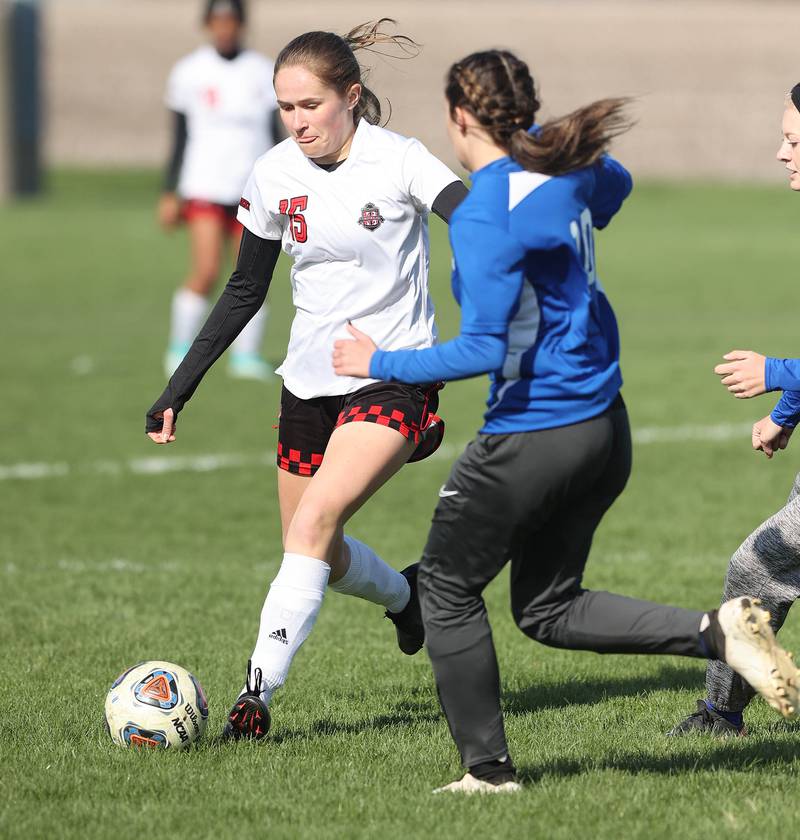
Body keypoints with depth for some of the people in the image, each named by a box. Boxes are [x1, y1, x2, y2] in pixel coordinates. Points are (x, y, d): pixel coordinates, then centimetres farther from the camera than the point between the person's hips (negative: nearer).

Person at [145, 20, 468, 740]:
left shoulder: (399, 162, -14)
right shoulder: (275, 176, 1)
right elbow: (245, 292, 12)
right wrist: (178, 389, 10)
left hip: (394, 379, -5)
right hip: (310, 380, 6)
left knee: (316, 521, -22)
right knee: (317, 554, 12)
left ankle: (259, 690, -20)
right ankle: (404, 594, 44)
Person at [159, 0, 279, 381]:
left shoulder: (263, 73, 7)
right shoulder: (189, 73, 3)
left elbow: (275, 135, 11)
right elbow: (180, 138, 7)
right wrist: (170, 194, 5)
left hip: (253, 188, 2)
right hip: (205, 187, -2)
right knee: (206, 271, -15)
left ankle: (246, 355, 8)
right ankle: (180, 349, 0)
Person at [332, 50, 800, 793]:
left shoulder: (482, 217, -21)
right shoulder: (564, 167, 3)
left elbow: (483, 350, -23)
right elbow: (615, 184, 28)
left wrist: (381, 363, -12)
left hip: (533, 438, -8)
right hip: (603, 426, 8)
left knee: (446, 589, 12)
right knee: (547, 608, 20)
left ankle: (488, 769, 15)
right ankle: (718, 633, 3)